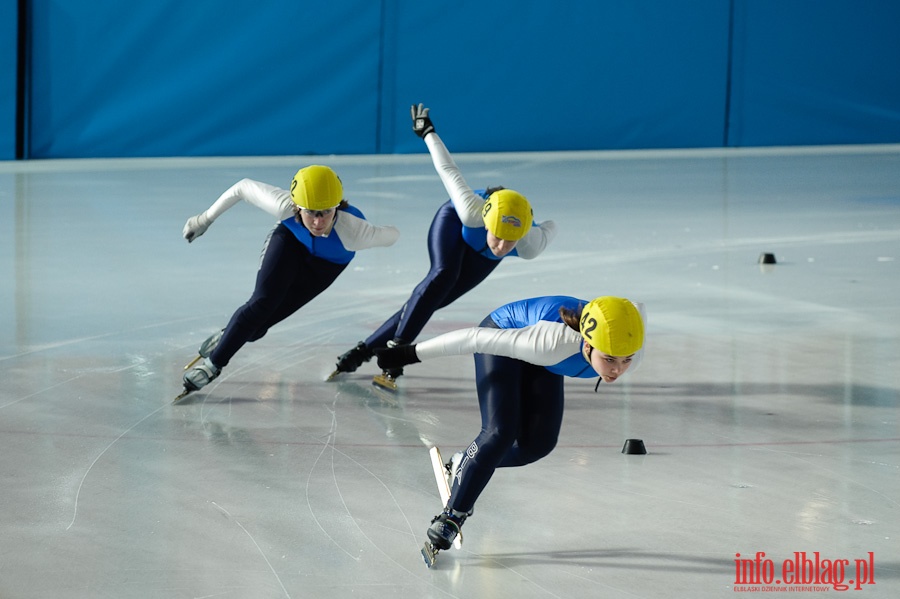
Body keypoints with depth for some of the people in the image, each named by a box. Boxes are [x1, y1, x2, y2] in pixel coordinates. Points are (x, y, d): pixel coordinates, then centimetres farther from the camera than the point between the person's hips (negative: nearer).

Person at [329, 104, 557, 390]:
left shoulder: (531, 246, -40)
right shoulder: (471, 211, -46)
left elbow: (550, 227, -16)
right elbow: (448, 170, -31)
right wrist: (427, 132, -14)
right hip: (453, 220, -3)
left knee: (434, 300, -4)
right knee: (443, 275, -32)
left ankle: (364, 351, 6)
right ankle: (396, 350, -30)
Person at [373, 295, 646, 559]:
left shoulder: (631, 349, -32)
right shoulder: (553, 344, -47)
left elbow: (636, 309, -7)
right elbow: (477, 337, -37)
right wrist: (411, 354, -29)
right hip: (504, 333, -6)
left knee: (539, 442, 0)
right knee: (501, 433, -19)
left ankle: (465, 465, 26)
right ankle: (451, 516, -6)